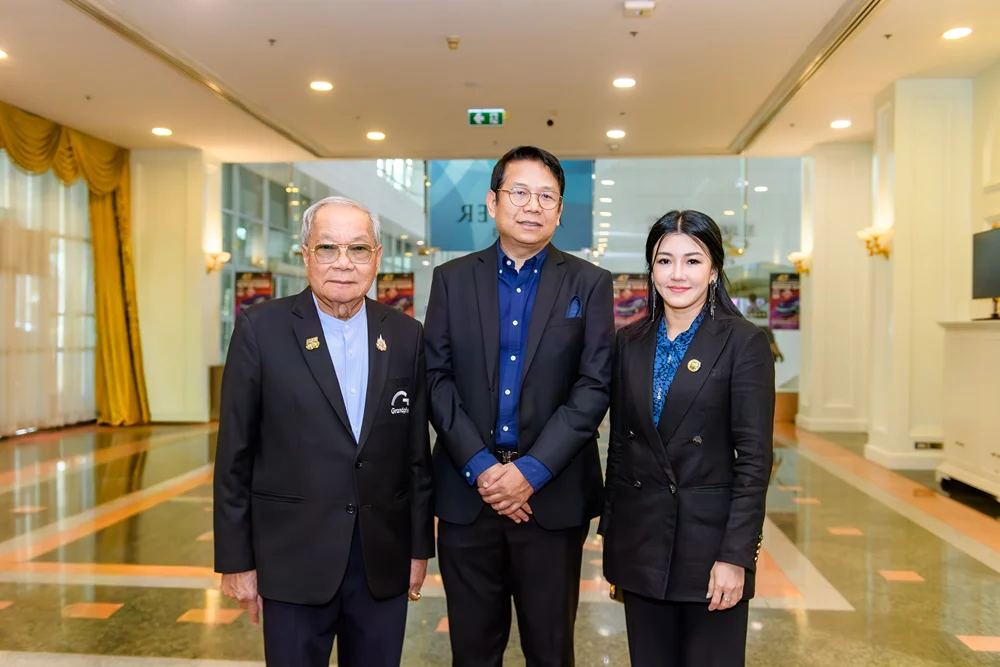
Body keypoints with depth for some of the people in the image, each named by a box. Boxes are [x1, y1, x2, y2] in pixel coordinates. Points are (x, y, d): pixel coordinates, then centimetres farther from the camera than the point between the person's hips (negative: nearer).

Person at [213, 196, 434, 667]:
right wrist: (236, 560, -2)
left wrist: (420, 546, 7)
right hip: (294, 558, -2)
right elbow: (235, 455, -4)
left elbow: (417, 451, 5)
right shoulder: (260, 330, -6)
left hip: (384, 560, 3)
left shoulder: (406, 336, 2)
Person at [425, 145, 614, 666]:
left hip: (554, 494, -1)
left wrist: (532, 471, -13)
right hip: (467, 490, 1)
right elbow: (437, 378, -1)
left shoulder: (590, 284, 2)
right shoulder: (452, 279, 5)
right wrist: (481, 467, -11)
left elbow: (594, 386, -5)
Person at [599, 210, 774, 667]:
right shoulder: (629, 343, 5)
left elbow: (754, 459, -10)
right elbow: (619, 445, 9)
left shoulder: (744, 343, -7)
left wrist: (736, 556, -14)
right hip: (640, 542, 4)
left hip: (709, 540, -4)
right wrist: (611, 536, 9)